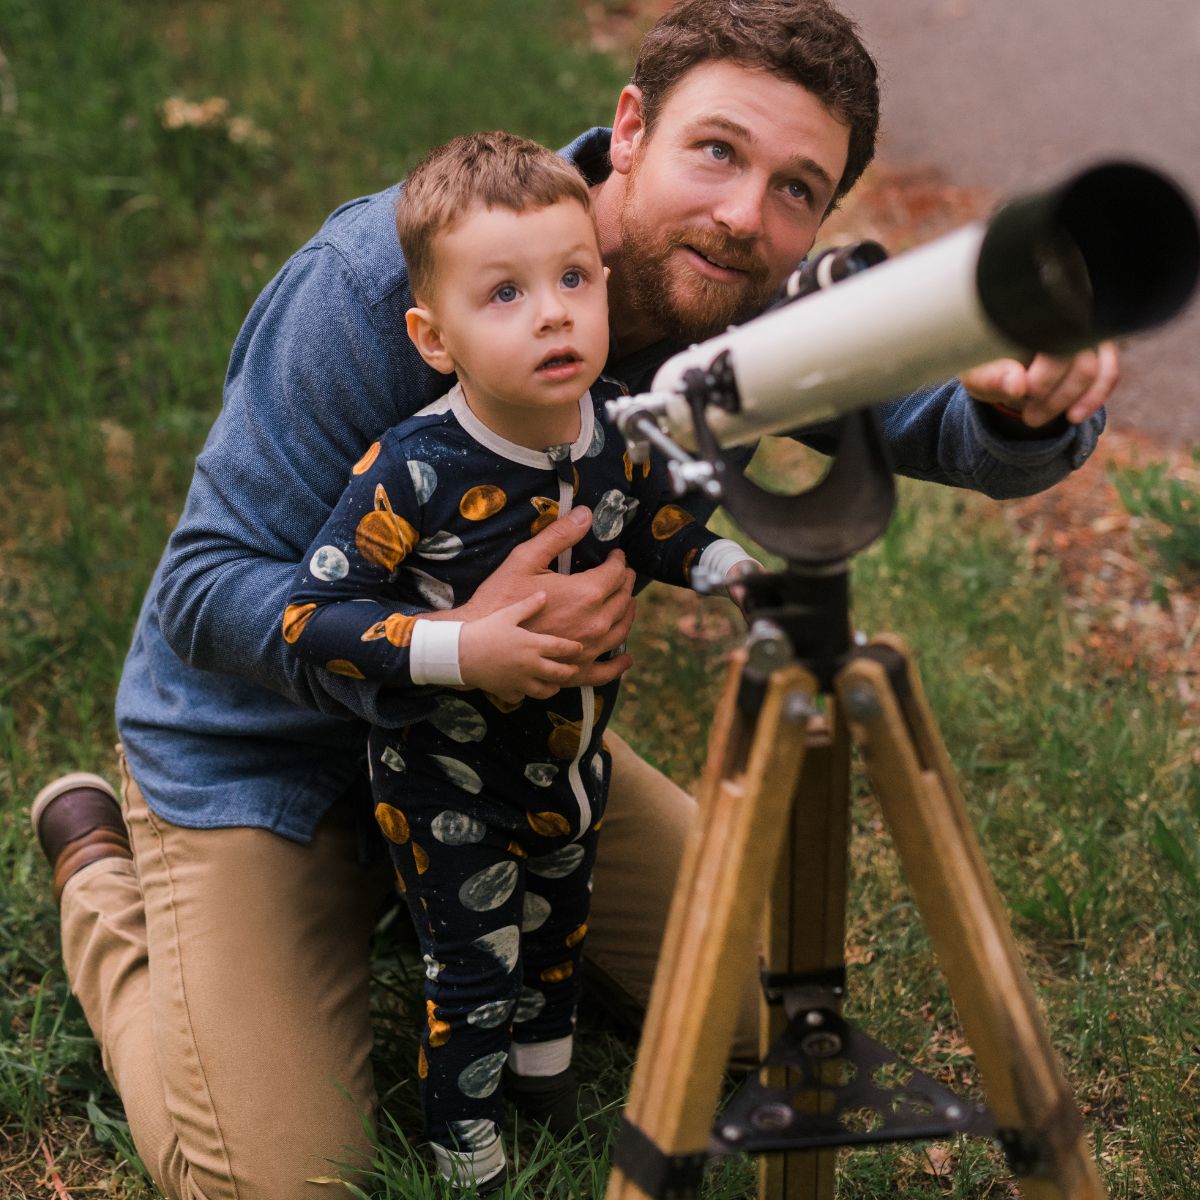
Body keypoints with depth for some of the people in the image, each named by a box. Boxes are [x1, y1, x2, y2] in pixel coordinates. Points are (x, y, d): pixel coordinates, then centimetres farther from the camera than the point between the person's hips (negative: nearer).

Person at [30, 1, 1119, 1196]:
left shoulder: (752, 305, -16)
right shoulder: (378, 279, -32)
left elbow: (961, 428, -17)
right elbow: (203, 591, -30)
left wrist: (1026, 400, -43)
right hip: (265, 739, -5)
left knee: (756, 992, 7)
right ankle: (98, 865, 15)